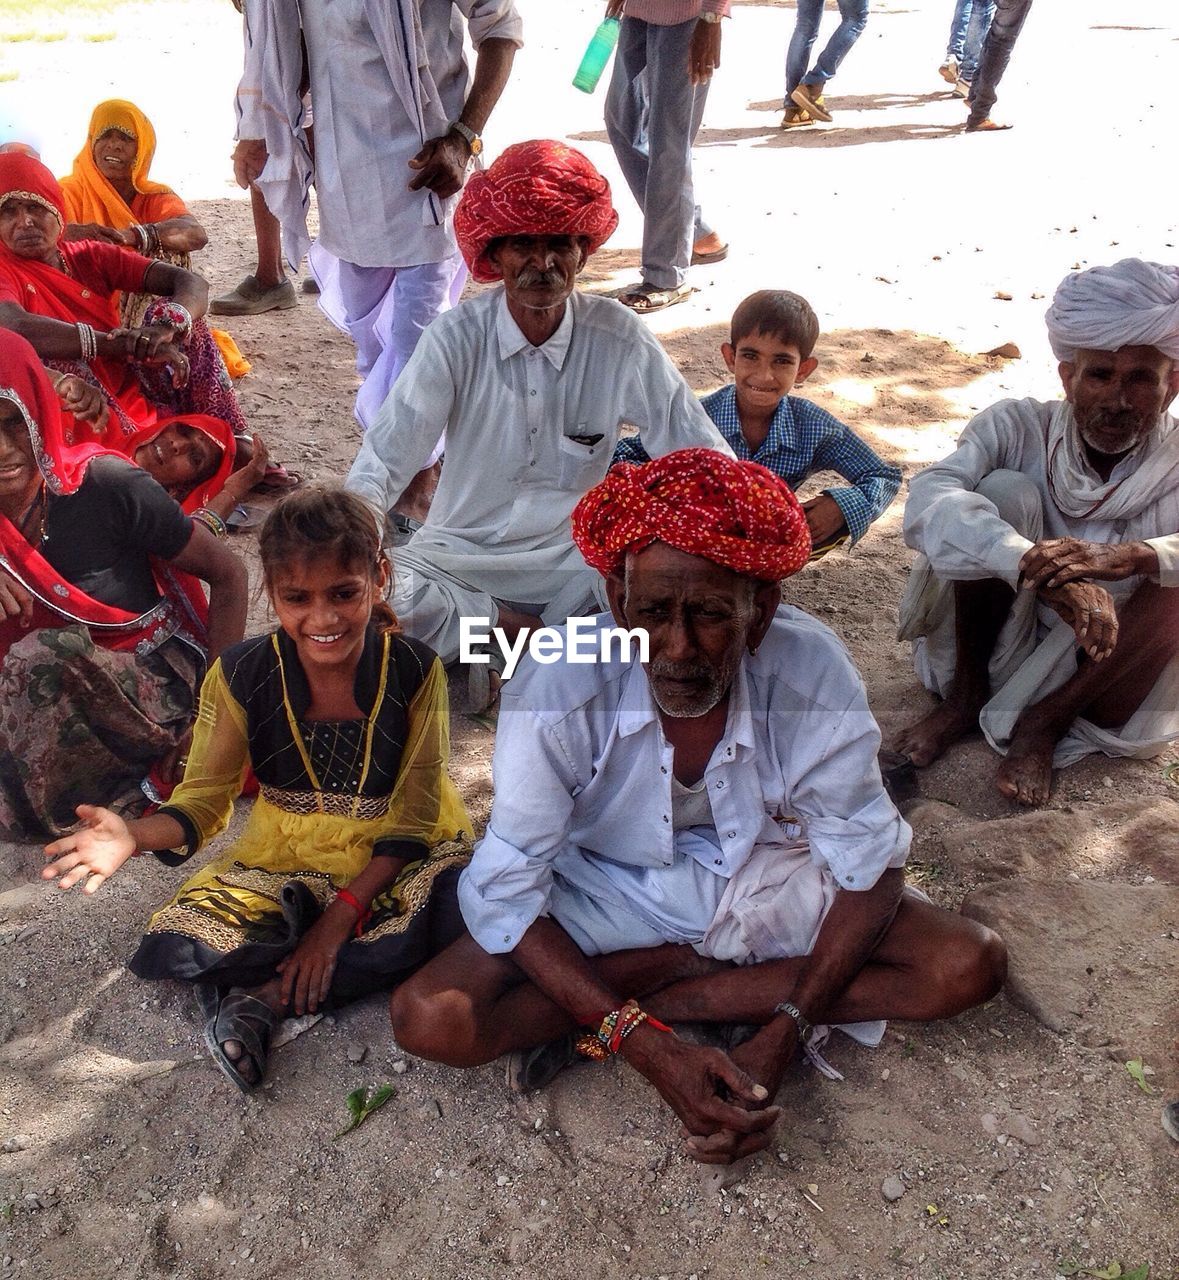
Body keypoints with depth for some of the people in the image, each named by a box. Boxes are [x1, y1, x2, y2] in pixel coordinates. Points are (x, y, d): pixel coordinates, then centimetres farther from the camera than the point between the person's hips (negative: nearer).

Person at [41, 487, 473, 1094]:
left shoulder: (414, 669, -14)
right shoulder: (242, 675, -12)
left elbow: (414, 818, -12)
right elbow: (204, 798, -6)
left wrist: (342, 916, -20)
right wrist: (134, 835, -28)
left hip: (392, 863, 1)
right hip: (284, 862, 0)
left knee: (474, 907, -33)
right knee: (176, 948, -26)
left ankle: (268, 994, -21)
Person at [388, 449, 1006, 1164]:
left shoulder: (813, 672, -26)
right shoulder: (558, 688, -29)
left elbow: (868, 862, -14)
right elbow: (506, 890, -22)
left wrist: (781, 1040, -24)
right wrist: (648, 1048, -30)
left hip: (761, 877, 2)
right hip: (608, 890, -1)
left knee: (972, 965, -16)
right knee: (429, 1020, -22)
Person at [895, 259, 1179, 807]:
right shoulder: (1016, 428, -13)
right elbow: (927, 500, -33)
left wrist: (1127, 556, -50)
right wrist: (1040, 569, -48)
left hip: (1107, 670, 1)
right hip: (996, 647, 0)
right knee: (1004, 491, -22)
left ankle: (1045, 722, -14)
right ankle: (966, 696, -9)